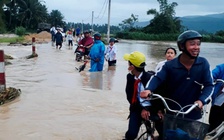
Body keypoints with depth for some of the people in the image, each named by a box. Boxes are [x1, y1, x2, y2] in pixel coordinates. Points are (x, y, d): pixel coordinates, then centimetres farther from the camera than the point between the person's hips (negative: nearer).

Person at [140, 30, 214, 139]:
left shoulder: (203, 64, -8)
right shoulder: (170, 65, -9)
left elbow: (209, 85, -8)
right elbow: (157, 78, -18)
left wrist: (201, 100, -26)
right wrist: (148, 89, -39)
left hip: (193, 116, 1)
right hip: (172, 115, 0)